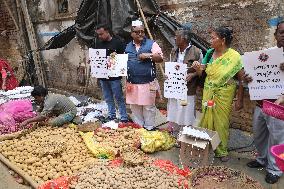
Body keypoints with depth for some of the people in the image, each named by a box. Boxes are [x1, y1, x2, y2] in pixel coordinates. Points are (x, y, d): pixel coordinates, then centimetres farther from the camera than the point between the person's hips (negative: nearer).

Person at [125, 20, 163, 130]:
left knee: (148, 107, 3)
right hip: (132, 83, 5)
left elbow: (160, 58, -8)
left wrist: (149, 55, -19)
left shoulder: (151, 44, -1)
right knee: (135, 107, 13)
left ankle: (149, 128, 17)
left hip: (148, 83, -4)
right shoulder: (128, 46, 13)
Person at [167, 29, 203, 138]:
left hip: (187, 91, -6)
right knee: (174, 117, 16)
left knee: (186, 118, 6)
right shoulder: (174, 52, 9)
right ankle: (175, 137, 33)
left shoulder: (196, 52, -10)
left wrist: (192, 74, -21)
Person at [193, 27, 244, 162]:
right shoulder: (210, 53, 1)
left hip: (224, 96, -4)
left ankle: (222, 150, 23)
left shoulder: (234, 57, -13)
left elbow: (241, 80, -10)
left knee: (221, 123, 5)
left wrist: (239, 100, -10)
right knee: (206, 119, 12)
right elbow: (202, 72, 7)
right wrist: (197, 68, -15)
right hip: (208, 94, 5)